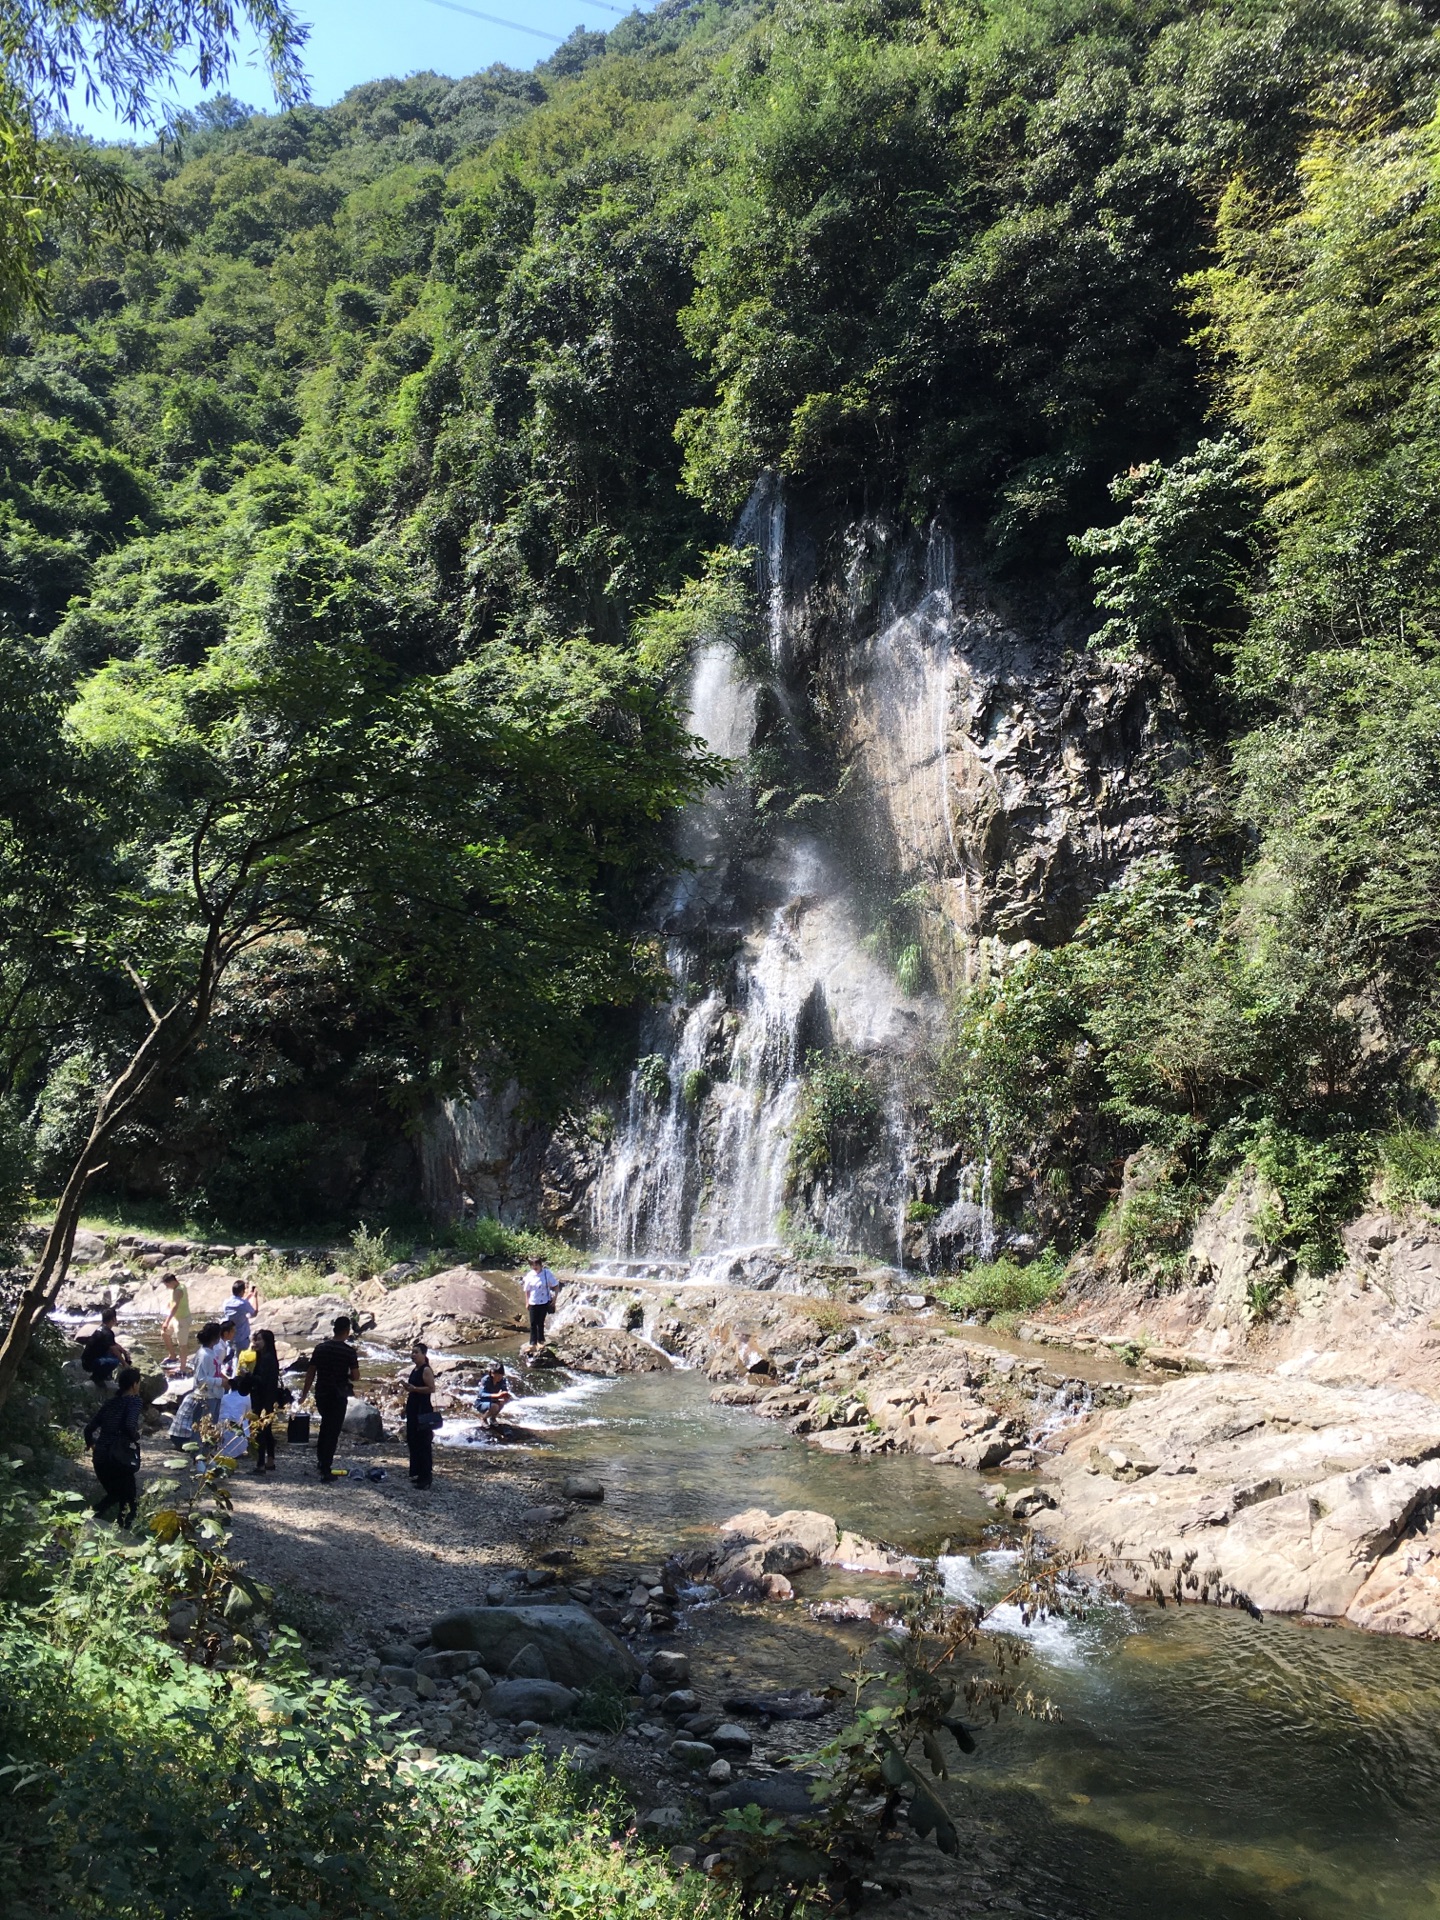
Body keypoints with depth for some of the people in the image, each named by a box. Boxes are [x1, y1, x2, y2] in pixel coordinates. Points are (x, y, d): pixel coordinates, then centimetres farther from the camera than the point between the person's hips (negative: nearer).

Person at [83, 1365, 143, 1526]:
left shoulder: (111, 1402, 14)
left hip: (100, 1458, 6)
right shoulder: (134, 1400, -5)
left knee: (114, 1494, 26)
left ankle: (93, 1518, 7)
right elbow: (129, 1424, -22)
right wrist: (136, 1439, -4)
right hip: (119, 1459, -6)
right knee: (129, 1501, 6)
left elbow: (89, 1427, 12)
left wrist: (92, 1446, 26)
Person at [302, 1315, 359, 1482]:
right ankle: (326, 1470, 1)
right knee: (333, 1432, 2)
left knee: (325, 1426, 26)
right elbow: (356, 1376, -12)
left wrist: (305, 1393, 11)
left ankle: (320, 1461, 29)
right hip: (338, 1396, -4)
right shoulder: (349, 1351, -12)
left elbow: (310, 1372, 3)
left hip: (321, 1394, 4)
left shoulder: (320, 1348, 0)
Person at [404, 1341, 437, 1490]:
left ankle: (426, 1476, -4)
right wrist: (407, 1405, 22)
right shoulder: (414, 1370, 15)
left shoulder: (426, 1370, -13)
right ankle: (416, 1472, 24)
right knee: (413, 1442, 14)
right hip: (413, 1410, 10)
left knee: (424, 1443, -7)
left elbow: (432, 1389, -21)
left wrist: (414, 1388, -23)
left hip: (423, 1411, -10)